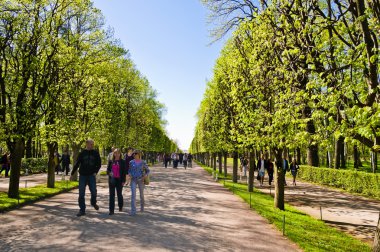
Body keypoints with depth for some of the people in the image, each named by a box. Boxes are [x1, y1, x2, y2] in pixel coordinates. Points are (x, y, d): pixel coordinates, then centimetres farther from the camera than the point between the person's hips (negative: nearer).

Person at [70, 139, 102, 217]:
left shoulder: (95, 153, 2)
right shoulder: (82, 153, 2)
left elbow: (99, 164, 7)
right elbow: (77, 164, 6)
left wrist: (96, 172, -5)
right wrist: (72, 174, 5)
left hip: (91, 176, 0)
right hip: (82, 175, 1)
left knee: (93, 192, -3)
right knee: (81, 194, 1)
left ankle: (93, 203, 28)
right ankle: (82, 210, 11)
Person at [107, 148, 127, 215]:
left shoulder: (122, 162, -1)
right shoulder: (111, 161, 7)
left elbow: (124, 172, -2)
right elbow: (108, 169, 12)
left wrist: (123, 181, -7)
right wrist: (109, 173, -11)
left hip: (119, 180, -2)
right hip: (112, 180, 2)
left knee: (119, 194, 10)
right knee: (111, 195, 1)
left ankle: (120, 206, 34)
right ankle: (111, 210, 5)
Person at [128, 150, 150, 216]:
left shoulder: (143, 162, -4)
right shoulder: (131, 162, 2)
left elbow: (148, 170, 3)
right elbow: (129, 170, 13)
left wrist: (145, 175, -16)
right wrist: (129, 174, -9)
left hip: (141, 180, -1)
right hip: (133, 180, 1)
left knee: (141, 194, 13)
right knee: (133, 194, -13)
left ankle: (142, 206, 41)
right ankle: (133, 211, -13)